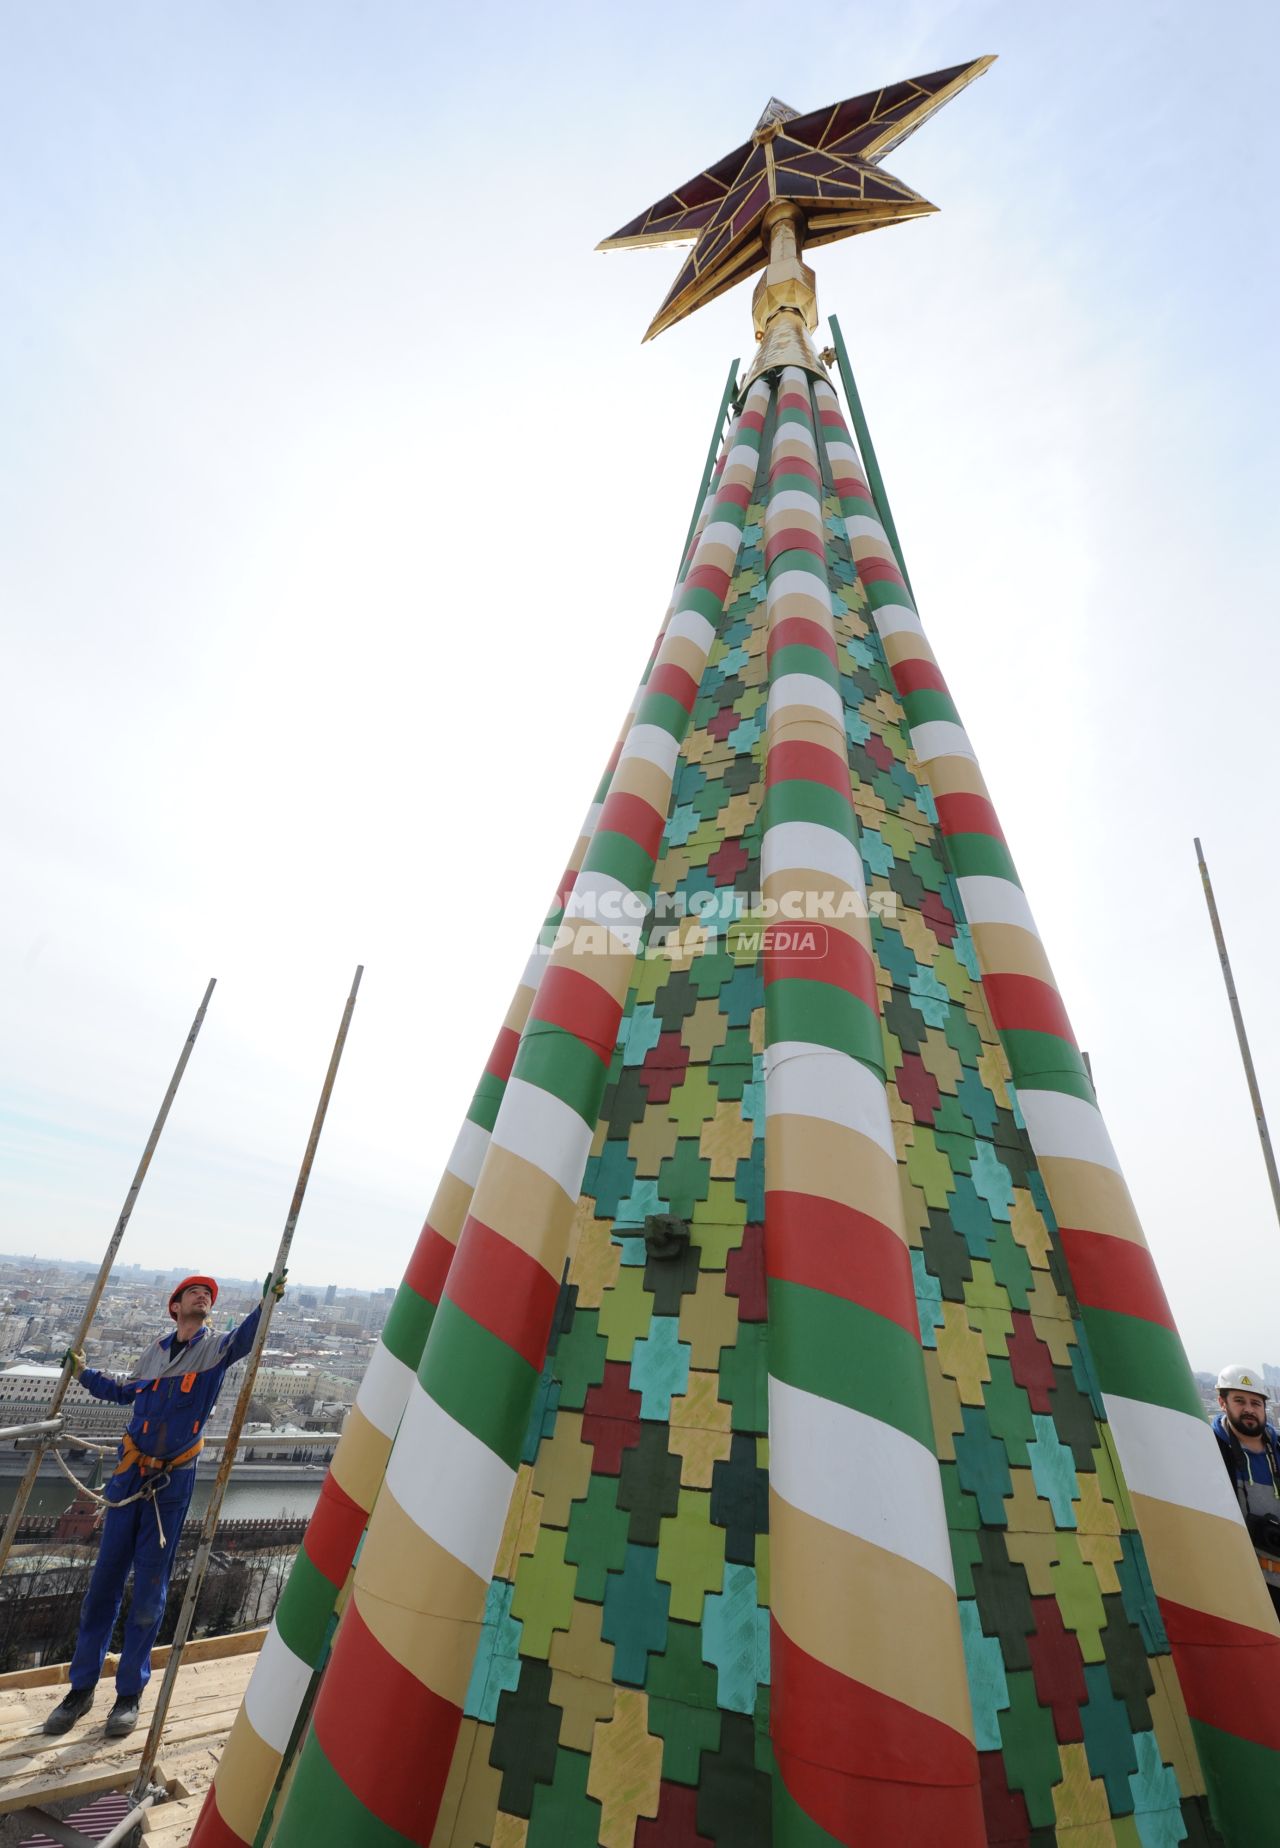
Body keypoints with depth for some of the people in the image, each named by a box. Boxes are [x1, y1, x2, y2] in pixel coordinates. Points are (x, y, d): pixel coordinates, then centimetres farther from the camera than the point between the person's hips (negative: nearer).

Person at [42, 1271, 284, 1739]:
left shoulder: (215, 1347, -5)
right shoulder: (157, 1348, 5)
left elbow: (244, 1339, -29)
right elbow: (127, 1392, 22)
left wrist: (266, 1303, -46)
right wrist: (84, 1374, 19)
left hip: (174, 1482, -2)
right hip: (131, 1474, 3)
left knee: (149, 1591, 7)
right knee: (104, 1582, 9)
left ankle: (130, 1693, 23)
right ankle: (81, 1687, 26)